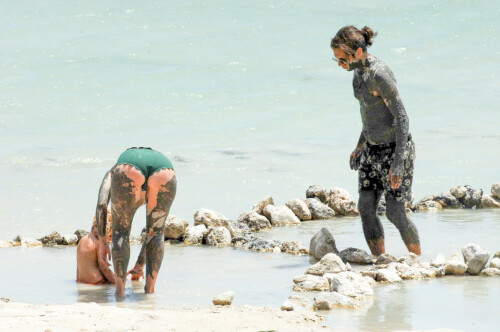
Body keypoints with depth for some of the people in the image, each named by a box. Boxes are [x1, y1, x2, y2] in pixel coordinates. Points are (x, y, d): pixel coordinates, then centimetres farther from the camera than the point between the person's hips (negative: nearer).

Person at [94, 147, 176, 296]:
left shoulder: (113, 172, 41)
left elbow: (101, 204, 19)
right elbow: (153, 230, 51)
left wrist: (101, 241, 21)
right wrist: (140, 265, 61)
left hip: (130, 169, -2)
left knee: (121, 231, 19)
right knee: (157, 233, 26)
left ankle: (120, 289, 11)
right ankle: (150, 289, 20)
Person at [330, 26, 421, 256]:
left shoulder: (380, 75, -24)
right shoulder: (360, 71, 3)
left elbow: (402, 117, -23)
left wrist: (398, 163, -26)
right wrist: (360, 145, 23)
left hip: (396, 148, -8)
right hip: (373, 148, 9)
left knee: (395, 213, -4)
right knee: (366, 208, 1)